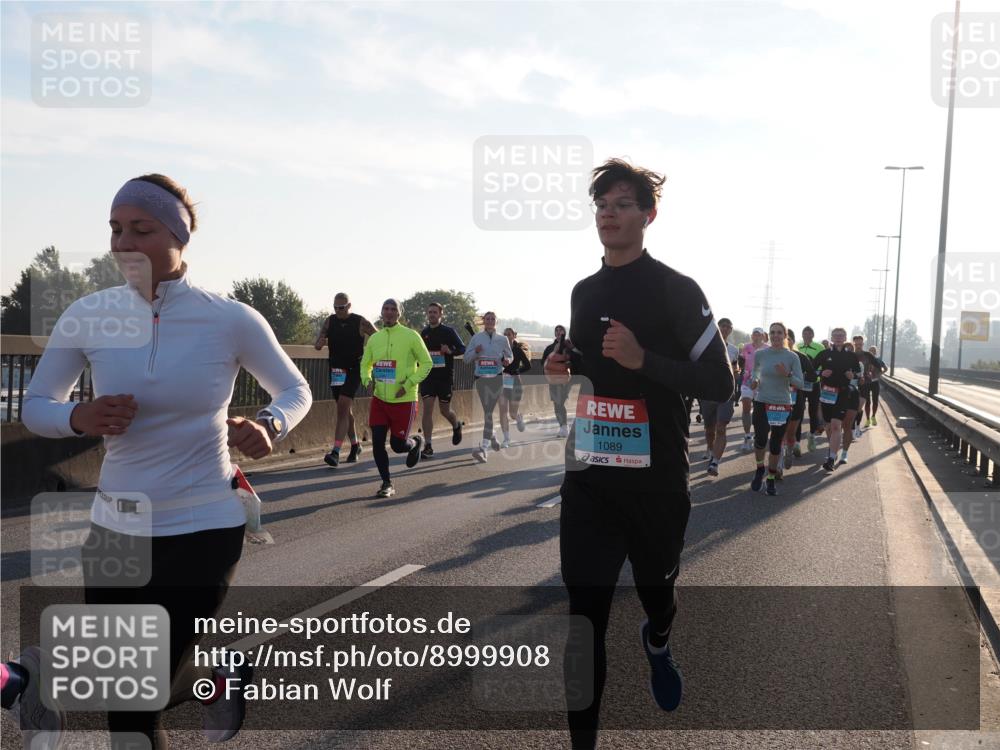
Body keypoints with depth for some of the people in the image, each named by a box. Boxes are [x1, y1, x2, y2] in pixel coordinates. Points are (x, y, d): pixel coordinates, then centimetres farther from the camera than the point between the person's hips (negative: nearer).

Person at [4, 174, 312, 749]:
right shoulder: (89, 317, -5)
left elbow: (296, 390, 3)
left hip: (203, 531, -3)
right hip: (116, 530, 4)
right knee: (117, 696, 15)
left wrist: (268, 427, -18)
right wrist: (80, 418, -16)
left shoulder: (231, 320, -11)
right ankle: (220, 678, 43)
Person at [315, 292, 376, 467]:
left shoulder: (360, 322, -7)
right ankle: (355, 445, 32)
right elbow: (317, 345, 1)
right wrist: (319, 343, -22)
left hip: (353, 370, -5)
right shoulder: (329, 322, 4)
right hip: (335, 370, 5)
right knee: (345, 409, 14)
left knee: (343, 408, -16)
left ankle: (335, 452, -20)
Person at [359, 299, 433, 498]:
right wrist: (367, 380, -1)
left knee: (398, 445, 0)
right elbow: (365, 364, 20)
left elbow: (427, 363, -4)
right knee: (377, 442, -4)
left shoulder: (411, 336, -7)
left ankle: (416, 442, 37)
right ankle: (387, 484, 11)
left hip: (404, 400, -4)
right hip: (379, 399, 4)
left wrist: (409, 384, -13)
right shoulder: (374, 338, 7)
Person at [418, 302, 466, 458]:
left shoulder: (449, 331, -3)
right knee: (427, 409, -8)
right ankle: (428, 446, -6)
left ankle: (456, 426, 42)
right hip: (428, 376, 3)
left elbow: (463, 349, -3)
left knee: (445, 411, 7)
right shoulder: (424, 333, 9)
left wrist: (450, 351, -21)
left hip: (445, 376, -3)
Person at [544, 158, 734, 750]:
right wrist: (565, 367, 5)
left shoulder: (677, 290, -8)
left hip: (657, 482, -4)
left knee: (655, 589, 18)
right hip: (589, 480, 4)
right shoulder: (584, 292, 12)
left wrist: (643, 359, -24)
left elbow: (719, 383, -12)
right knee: (585, 616, -1)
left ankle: (657, 644, 55)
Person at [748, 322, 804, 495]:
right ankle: (760, 469, 15)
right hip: (762, 403, 0)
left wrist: (787, 374, -21)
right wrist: (754, 380, -2)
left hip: (783, 405, 0)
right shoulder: (760, 354, 0)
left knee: (776, 444, 5)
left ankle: (771, 479, 22)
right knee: (760, 440, -14)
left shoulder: (792, 357, -3)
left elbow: (800, 383, -3)